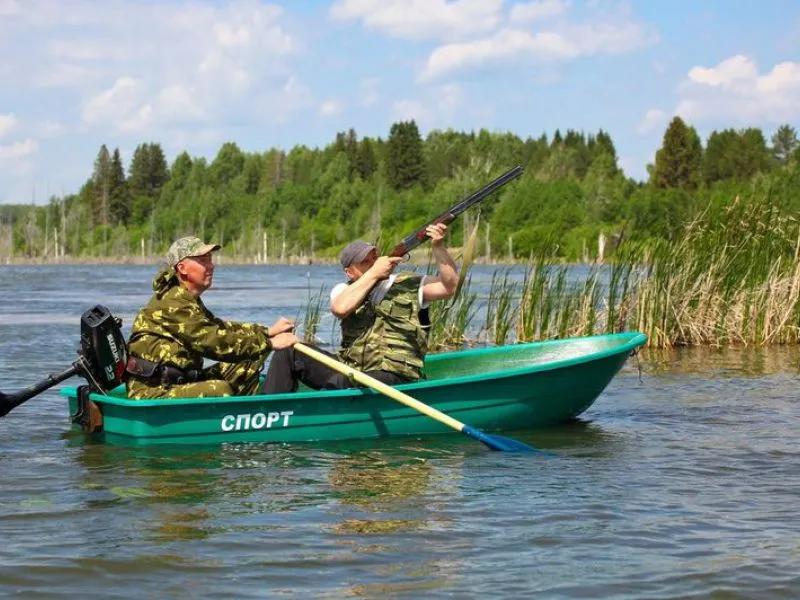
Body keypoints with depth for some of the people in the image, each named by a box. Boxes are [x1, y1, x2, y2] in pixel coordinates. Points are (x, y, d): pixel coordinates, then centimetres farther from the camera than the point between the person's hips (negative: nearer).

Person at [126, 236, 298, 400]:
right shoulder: (173, 303, -18)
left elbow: (219, 327, 21)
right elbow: (216, 342, -22)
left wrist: (268, 331, 10)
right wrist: (270, 344, -16)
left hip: (179, 382, 11)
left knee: (247, 364, 7)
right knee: (220, 390, -34)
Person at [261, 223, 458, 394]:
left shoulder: (410, 285, 6)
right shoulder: (345, 290, 11)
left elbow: (450, 286, -6)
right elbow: (340, 308, -13)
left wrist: (438, 247, -19)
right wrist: (374, 273, -10)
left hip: (394, 377, -4)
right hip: (347, 370, 4)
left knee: (339, 382, -36)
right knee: (288, 351, -9)